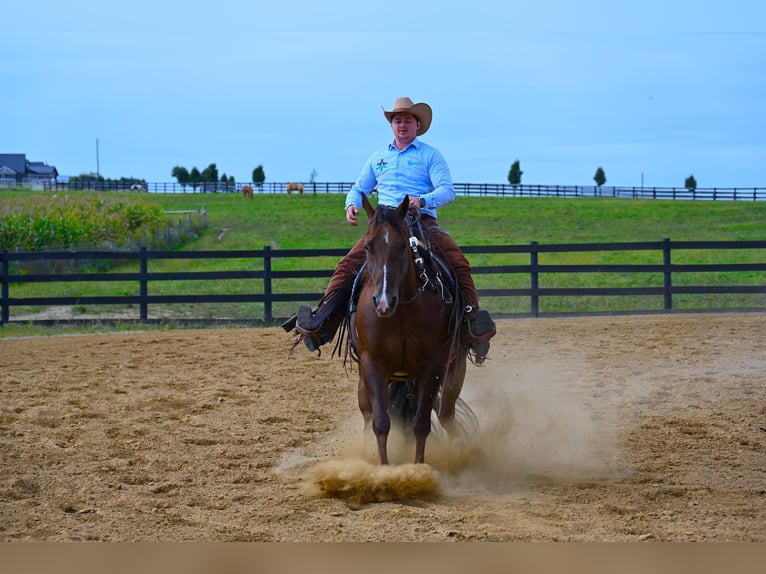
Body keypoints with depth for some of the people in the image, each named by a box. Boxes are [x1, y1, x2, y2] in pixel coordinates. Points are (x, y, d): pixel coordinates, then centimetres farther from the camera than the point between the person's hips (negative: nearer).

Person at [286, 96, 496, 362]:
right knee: (349, 264, -21)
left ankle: (474, 324, -30)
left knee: (458, 263, -27)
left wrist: (423, 200, -24)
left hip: (423, 222, -2)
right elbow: (359, 188, 24)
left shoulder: (430, 155, 8)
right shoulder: (378, 158, 21)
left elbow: (447, 191, -3)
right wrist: (352, 205, -1)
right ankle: (321, 323, -27)